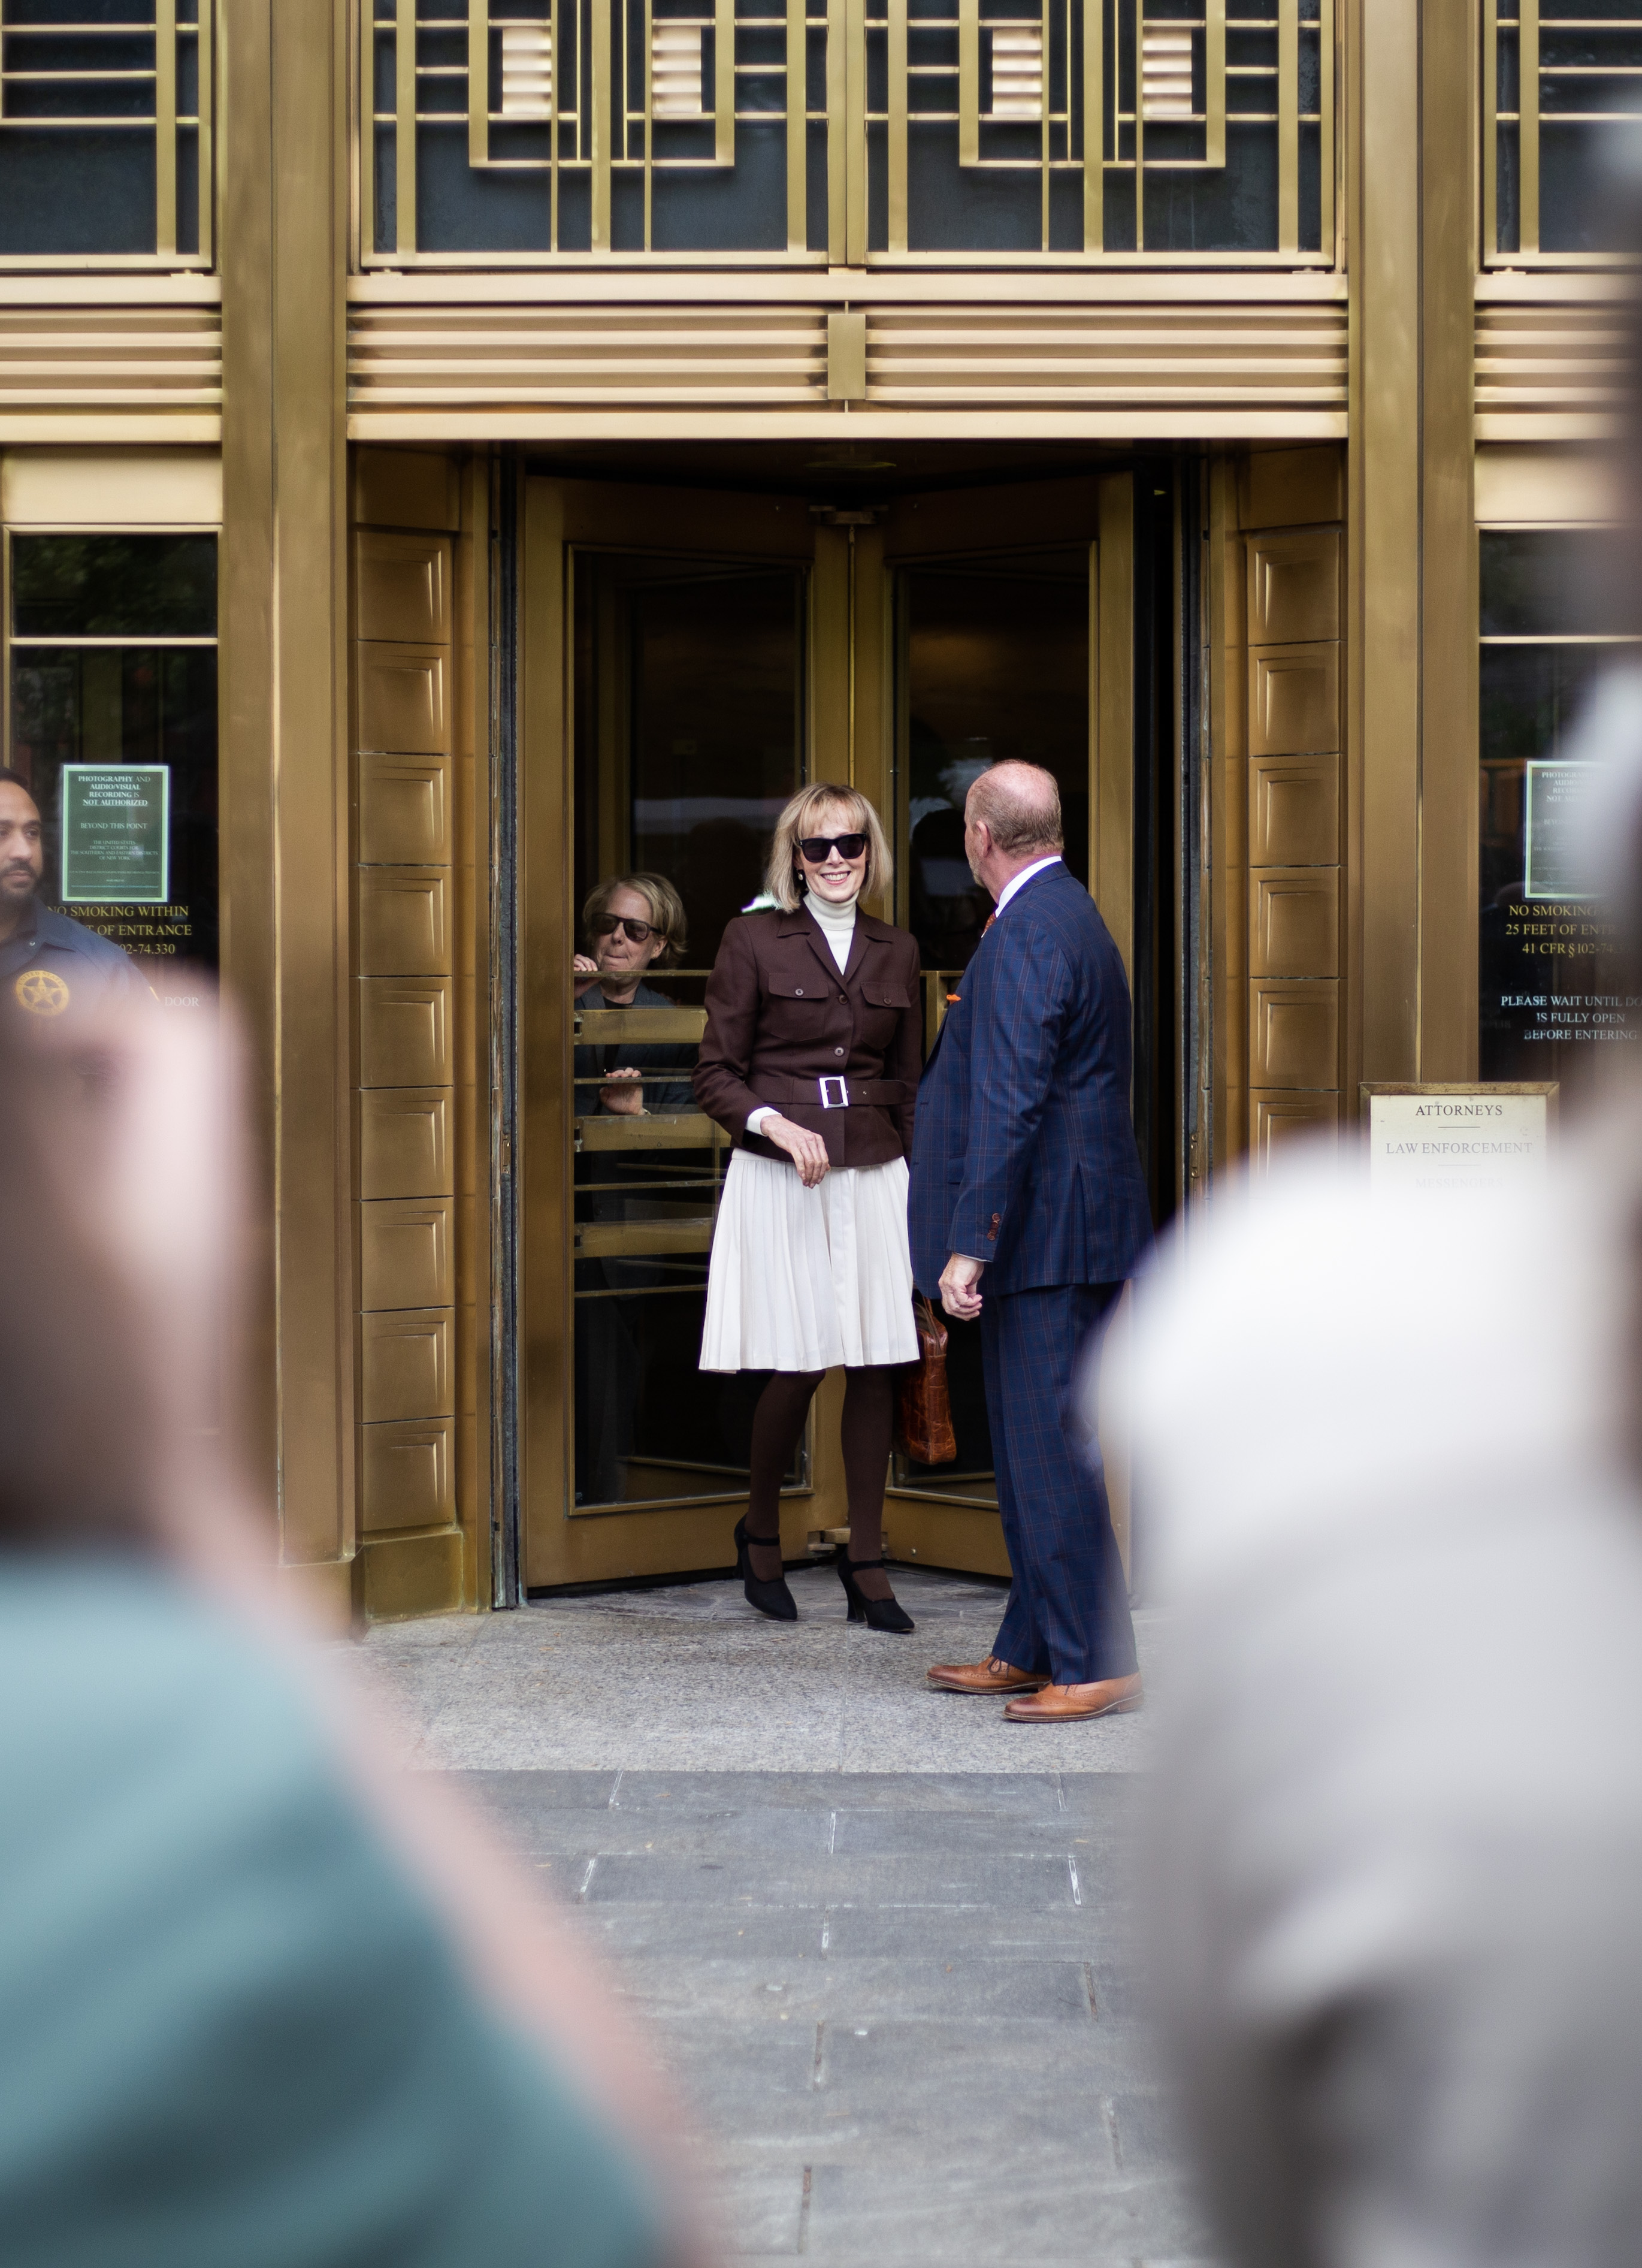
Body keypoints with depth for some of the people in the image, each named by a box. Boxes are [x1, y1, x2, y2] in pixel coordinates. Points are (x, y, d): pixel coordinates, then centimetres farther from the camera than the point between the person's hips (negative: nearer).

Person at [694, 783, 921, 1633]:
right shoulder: (754, 941, 0)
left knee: (876, 1366, 1)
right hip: (779, 1178, -4)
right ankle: (760, 1531, 20)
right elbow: (716, 1074, -1)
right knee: (800, 1365, -5)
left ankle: (865, 1558, 12)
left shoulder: (896, 952, 12)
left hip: (874, 1175, 4)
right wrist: (776, 1125, -18)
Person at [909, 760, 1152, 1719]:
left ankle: (1098, 1665, -2)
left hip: (1046, 1234, -11)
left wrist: (969, 1244, -23)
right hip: (1061, 1237, 11)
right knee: (1030, 1446, 15)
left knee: (1050, 1448, -7)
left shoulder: (1026, 936, -17)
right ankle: (1033, 1649, 23)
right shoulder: (1075, 917, 16)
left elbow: (1009, 1104, -22)